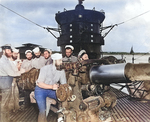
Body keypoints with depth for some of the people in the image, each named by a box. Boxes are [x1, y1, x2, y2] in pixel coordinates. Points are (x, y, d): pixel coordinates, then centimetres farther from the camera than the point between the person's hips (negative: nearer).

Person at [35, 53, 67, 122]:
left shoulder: (62, 71, -6)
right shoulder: (45, 68, -18)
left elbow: (64, 84, -4)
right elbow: (40, 83, -20)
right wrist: (51, 86, -34)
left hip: (51, 90, 4)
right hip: (40, 89, -4)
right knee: (42, 111, -18)